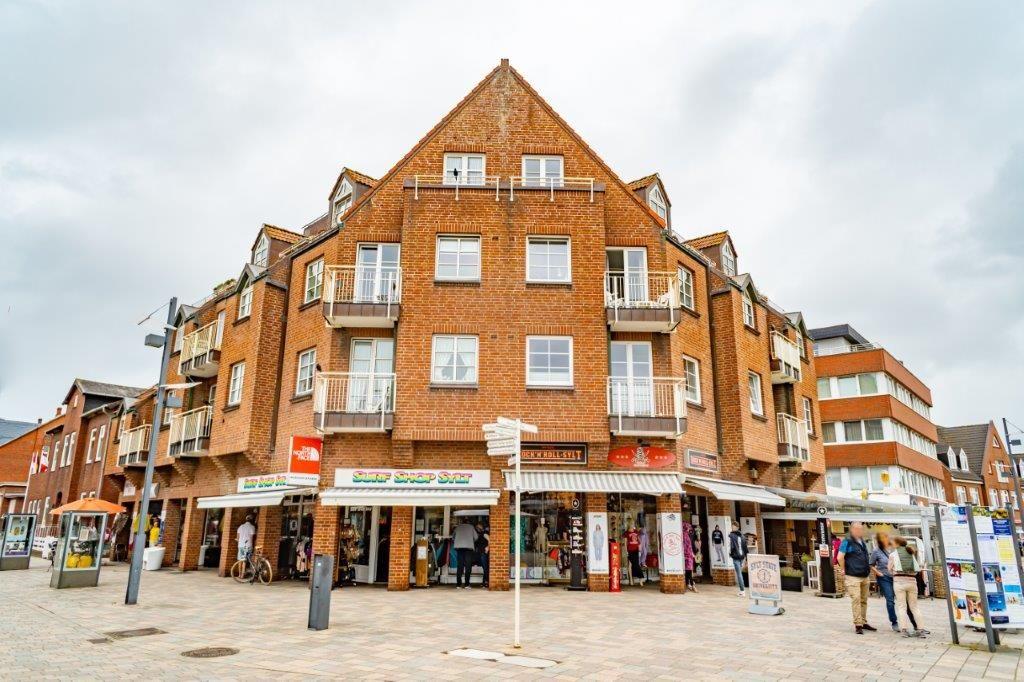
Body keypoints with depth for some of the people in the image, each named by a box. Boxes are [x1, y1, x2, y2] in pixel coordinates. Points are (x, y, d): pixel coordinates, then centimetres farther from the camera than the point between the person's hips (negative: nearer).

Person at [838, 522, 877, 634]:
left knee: (864, 600, 13)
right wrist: (845, 570, -11)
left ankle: (864, 622, 22)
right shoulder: (848, 542, -11)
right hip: (853, 577, -8)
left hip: (865, 576, 8)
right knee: (856, 600, -9)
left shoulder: (862, 542, 14)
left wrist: (868, 572, 20)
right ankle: (858, 625, -5)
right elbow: (840, 557, -17)